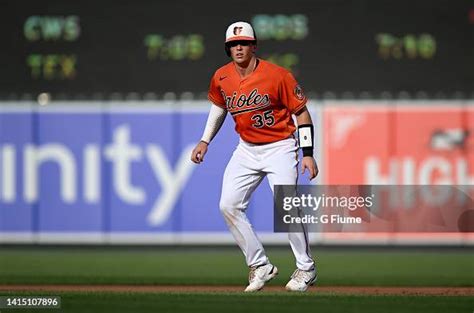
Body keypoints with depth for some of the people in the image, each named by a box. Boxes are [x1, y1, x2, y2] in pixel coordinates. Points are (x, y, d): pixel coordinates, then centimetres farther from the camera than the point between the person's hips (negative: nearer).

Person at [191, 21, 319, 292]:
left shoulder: (278, 76, -18)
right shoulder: (222, 78, -2)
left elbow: (302, 113, -12)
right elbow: (219, 106, 19)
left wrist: (308, 154, -16)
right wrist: (205, 141, 13)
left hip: (280, 148, -6)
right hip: (247, 149, 6)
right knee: (229, 206, -5)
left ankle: (306, 269, 1)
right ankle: (261, 266, 7)